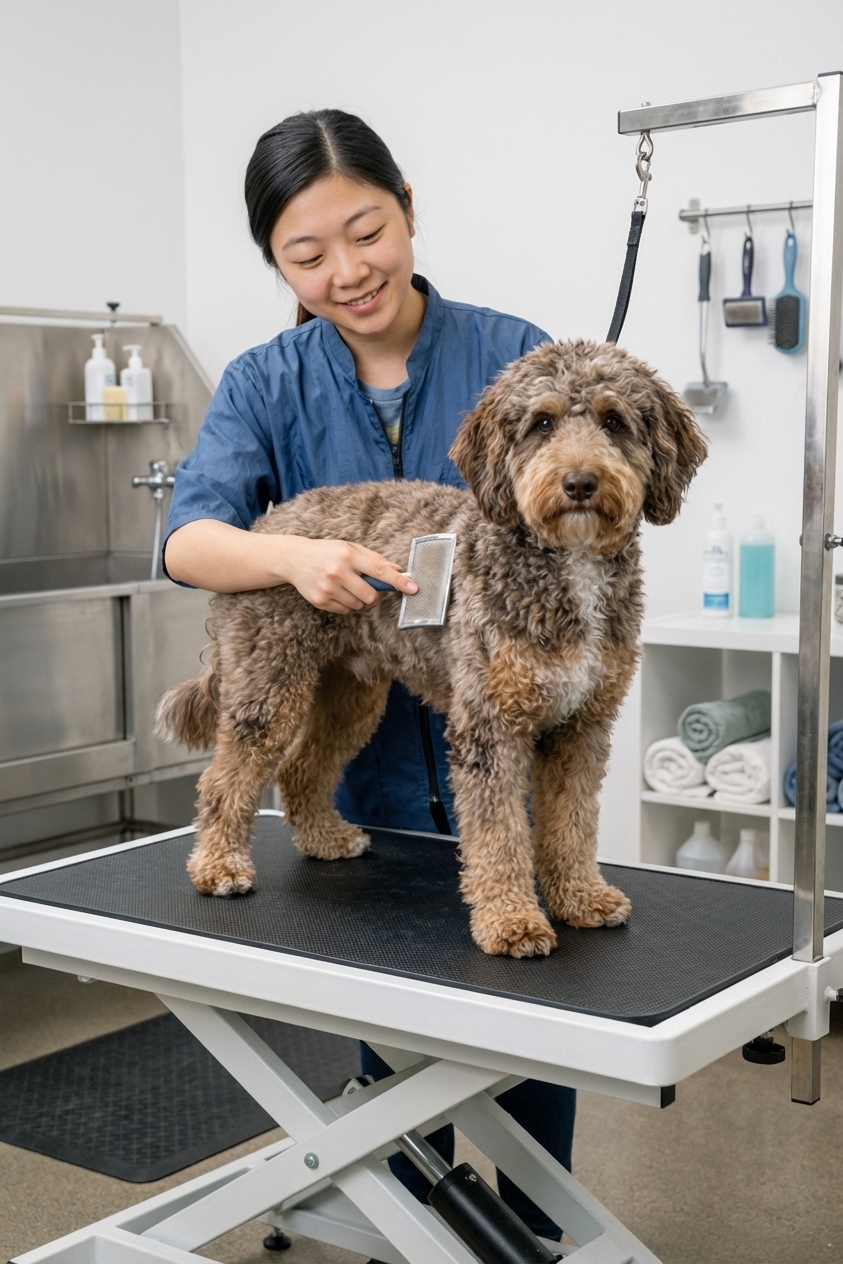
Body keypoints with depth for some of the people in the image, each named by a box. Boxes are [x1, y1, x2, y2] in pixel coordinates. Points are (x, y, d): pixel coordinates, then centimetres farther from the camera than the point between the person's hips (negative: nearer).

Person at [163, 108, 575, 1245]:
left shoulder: (513, 355, -7)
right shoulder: (268, 385, -3)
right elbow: (187, 539, -17)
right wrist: (297, 555, -37)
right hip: (364, 760, 2)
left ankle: (538, 1233, 32)